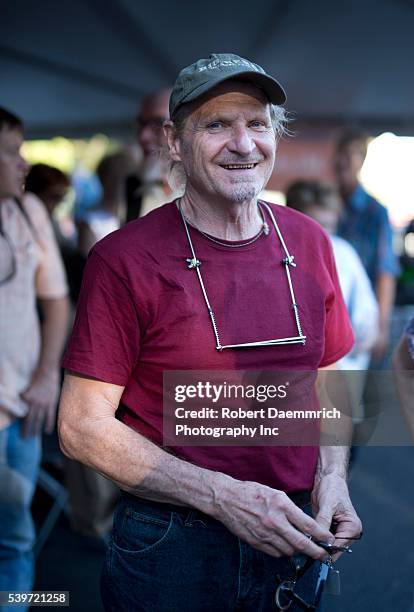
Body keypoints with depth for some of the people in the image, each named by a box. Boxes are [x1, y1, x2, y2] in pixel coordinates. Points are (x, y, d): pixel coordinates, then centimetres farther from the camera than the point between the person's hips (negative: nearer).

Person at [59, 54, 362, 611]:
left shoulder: (308, 242, 1)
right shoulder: (124, 258, -14)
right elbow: (82, 427, -14)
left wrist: (332, 480, -7)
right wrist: (224, 496, -21)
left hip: (291, 537, 4)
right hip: (170, 542, -4)